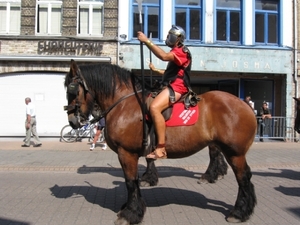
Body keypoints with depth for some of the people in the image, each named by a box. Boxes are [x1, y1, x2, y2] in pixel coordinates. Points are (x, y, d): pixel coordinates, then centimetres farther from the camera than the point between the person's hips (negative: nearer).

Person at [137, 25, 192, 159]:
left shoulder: (182, 51, -5)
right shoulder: (175, 53, 27)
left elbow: (164, 56, -26)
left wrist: (147, 41, -26)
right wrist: (155, 70, 27)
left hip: (177, 87, -11)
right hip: (171, 86, 11)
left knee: (154, 107, -33)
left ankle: (161, 149, -36)